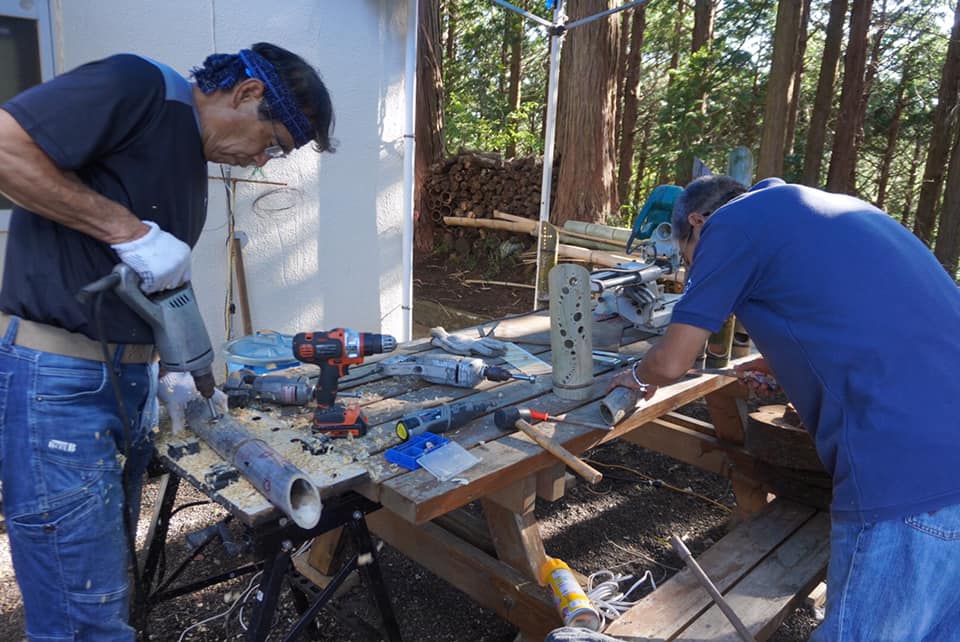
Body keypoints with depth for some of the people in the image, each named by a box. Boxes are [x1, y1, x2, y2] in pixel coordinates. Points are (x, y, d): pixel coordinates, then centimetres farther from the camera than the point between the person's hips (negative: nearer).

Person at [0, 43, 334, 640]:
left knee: (109, 588, 19)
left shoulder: (193, 171, 17)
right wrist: (129, 230, -19)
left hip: (126, 382, 9)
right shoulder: (139, 85, -10)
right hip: (58, 380, -9)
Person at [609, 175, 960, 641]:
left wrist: (637, 376, 20)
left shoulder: (731, 223, -1)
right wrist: (788, 366, 39)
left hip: (908, 472, -9)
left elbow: (669, 364, -1)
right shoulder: (823, 209, 24)